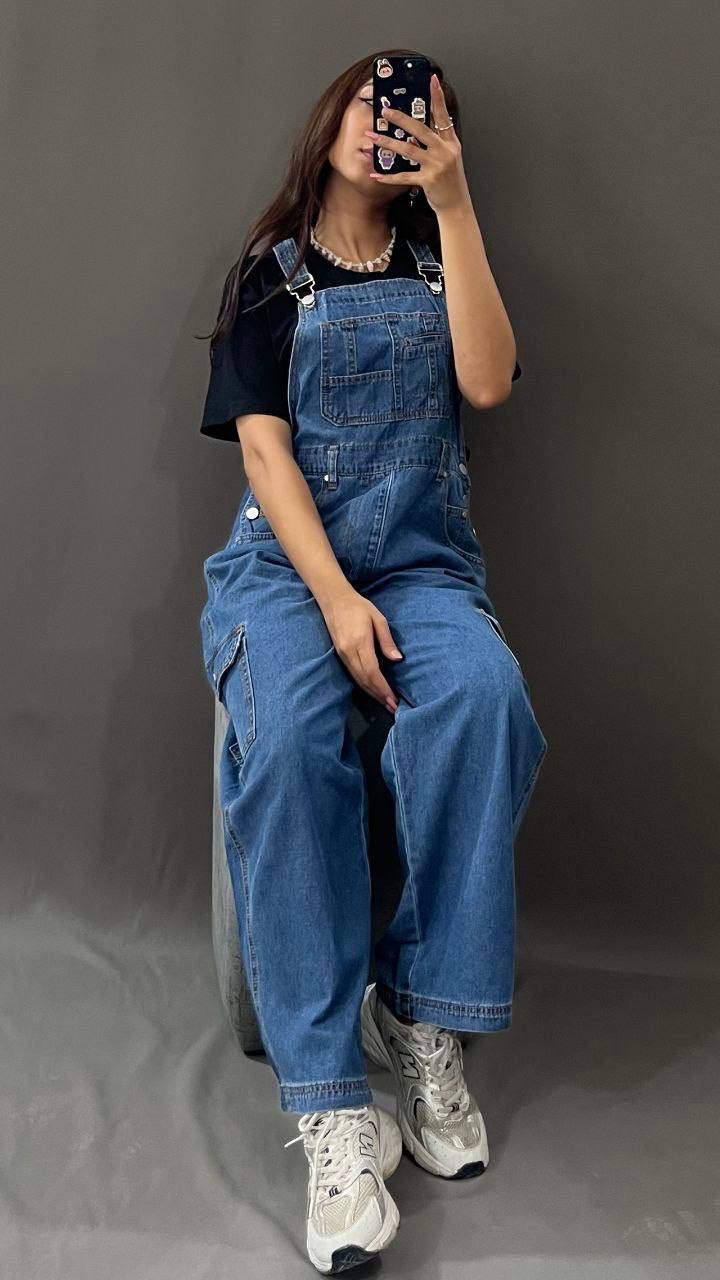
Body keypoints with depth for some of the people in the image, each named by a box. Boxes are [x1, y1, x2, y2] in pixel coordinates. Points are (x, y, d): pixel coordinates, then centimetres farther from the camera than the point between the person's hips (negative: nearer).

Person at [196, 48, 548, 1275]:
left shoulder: (436, 264, 18)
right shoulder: (272, 272, 12)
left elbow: (487, 382, -3)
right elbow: (264, 445, -1)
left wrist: (455, 200, -4)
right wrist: (336, 598, -17)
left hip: (424, 560, 2)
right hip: (286, 554, -1)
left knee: (484, 694, -34)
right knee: (289, 739, -34)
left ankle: (421, 1012, -22)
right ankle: (333, 1107, -32)